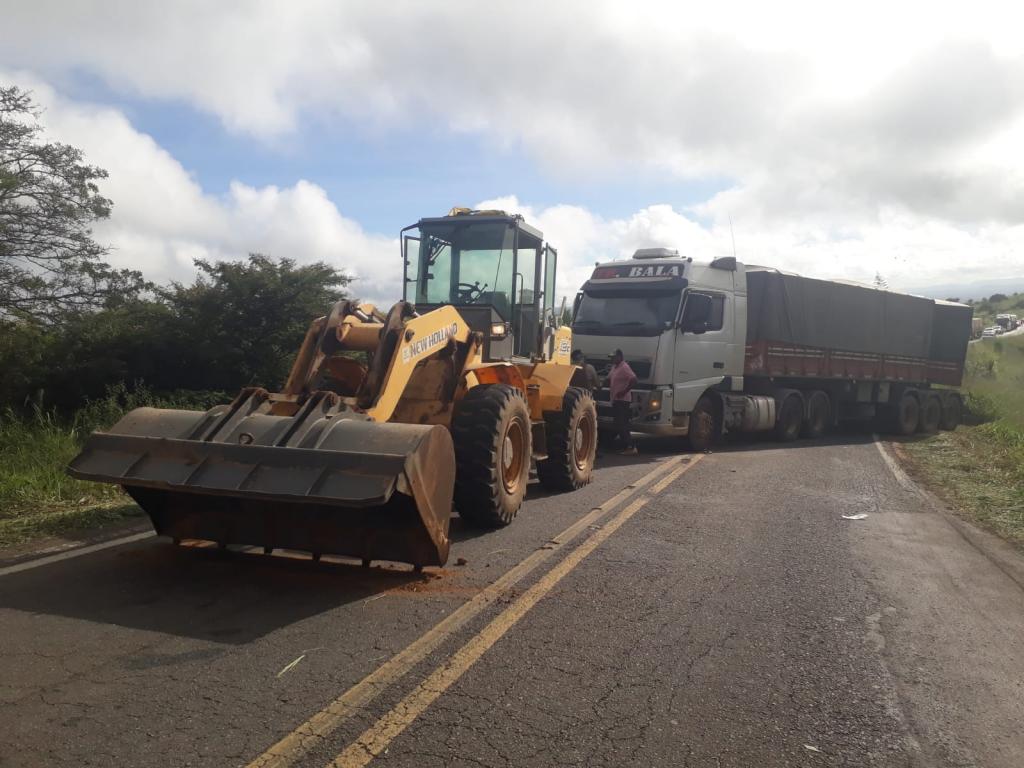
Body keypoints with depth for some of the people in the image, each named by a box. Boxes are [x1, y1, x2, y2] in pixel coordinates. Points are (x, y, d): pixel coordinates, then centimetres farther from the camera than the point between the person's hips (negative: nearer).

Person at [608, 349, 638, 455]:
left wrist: (624, 392, -23)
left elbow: (633, 380, -26)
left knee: (621, 425, -13)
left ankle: (631, 447, -12)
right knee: (619, 425, 12)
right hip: (615, 400, 10)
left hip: (622, 400, -10)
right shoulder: (614, 367, 14)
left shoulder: (624, 368, -15)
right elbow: (610, 380, 28)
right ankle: (625, 447, 18)